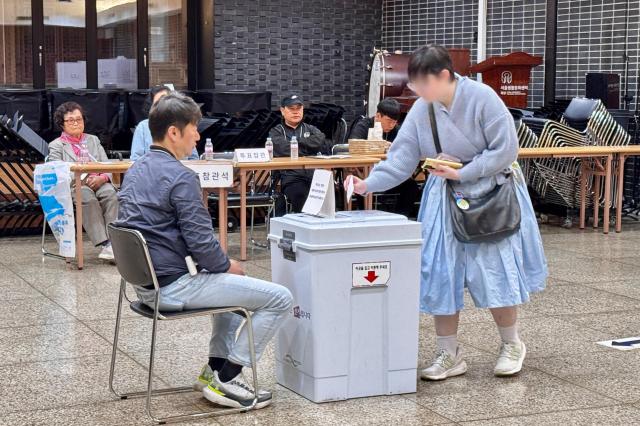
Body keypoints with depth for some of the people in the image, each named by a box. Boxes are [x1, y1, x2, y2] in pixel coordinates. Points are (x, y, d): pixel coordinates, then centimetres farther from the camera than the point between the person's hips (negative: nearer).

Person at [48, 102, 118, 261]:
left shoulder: (93, 140, 25)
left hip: (99, 183, 3)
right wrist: (84, 179, -16)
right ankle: (105, 244, -42)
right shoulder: (56, 145, 14)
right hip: (73, 186, -3)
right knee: (89, 198, -37)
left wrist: (102, 178, -12)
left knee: (111, 194, -32)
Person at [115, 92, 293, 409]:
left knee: (230, 283, 33)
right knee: (279, 299, -7)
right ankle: (225, 380, 0)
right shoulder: (180, 177, -18)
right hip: (172, 286, -10)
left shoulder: (135, 170, 11)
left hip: (145, 281, 10)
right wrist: (228, 265, 0)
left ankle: (215, 367, 26)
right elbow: (202, 243, -22)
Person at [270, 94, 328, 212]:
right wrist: (309, 146, 6)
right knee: (300, 194, -35)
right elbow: (283, 149, -4)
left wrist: (296, 142, 4)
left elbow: (320, 141, 3)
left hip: (315, 175, 2)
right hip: (291, 177, -2)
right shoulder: (276, 132, 18)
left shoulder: (311, 129, 27)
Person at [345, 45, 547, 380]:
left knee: (496, 271, -2)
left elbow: (506, 150, -17)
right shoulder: (421, 111, -5)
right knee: (441, 276, 1)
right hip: (446, 198, 5)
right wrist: (369, 184, -21)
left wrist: (462, 173, -18)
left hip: (491, 193, -4)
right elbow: (400, 160, -6)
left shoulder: (482, 98, -18)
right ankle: (449, 355, 13)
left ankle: (511, 345, 21)